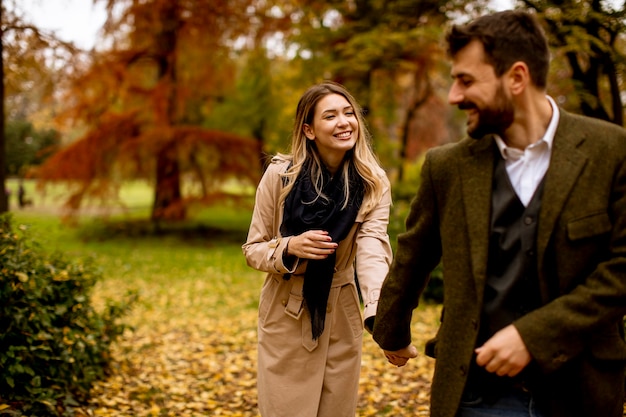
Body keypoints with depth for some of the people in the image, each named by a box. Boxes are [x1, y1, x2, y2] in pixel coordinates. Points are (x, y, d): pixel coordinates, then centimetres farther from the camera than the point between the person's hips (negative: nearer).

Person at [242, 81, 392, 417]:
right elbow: (252, 249, -5)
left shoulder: (374, 184, -9)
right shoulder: (280, 174, -12)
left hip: (341, 318, 1)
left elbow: (372, 249, -23)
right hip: (286, 318, -1)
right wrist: (290, 246, -27)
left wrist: (380, 314, -41)